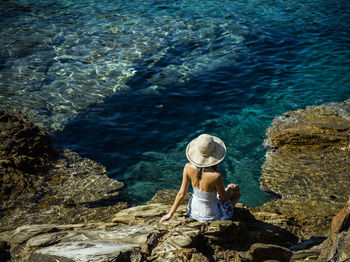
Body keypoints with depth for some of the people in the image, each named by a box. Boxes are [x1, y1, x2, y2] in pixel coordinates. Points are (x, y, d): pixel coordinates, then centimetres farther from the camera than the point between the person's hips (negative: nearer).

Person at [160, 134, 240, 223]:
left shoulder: (188, 167, -23)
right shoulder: (216, 176, -36)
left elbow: (181, 193, -13)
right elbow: (224, 198, -16)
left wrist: (170, 214, 1)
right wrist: (230, 190, 7)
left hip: (194, 211, 5)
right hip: (210, 216, -5)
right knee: (236, 189, 22)